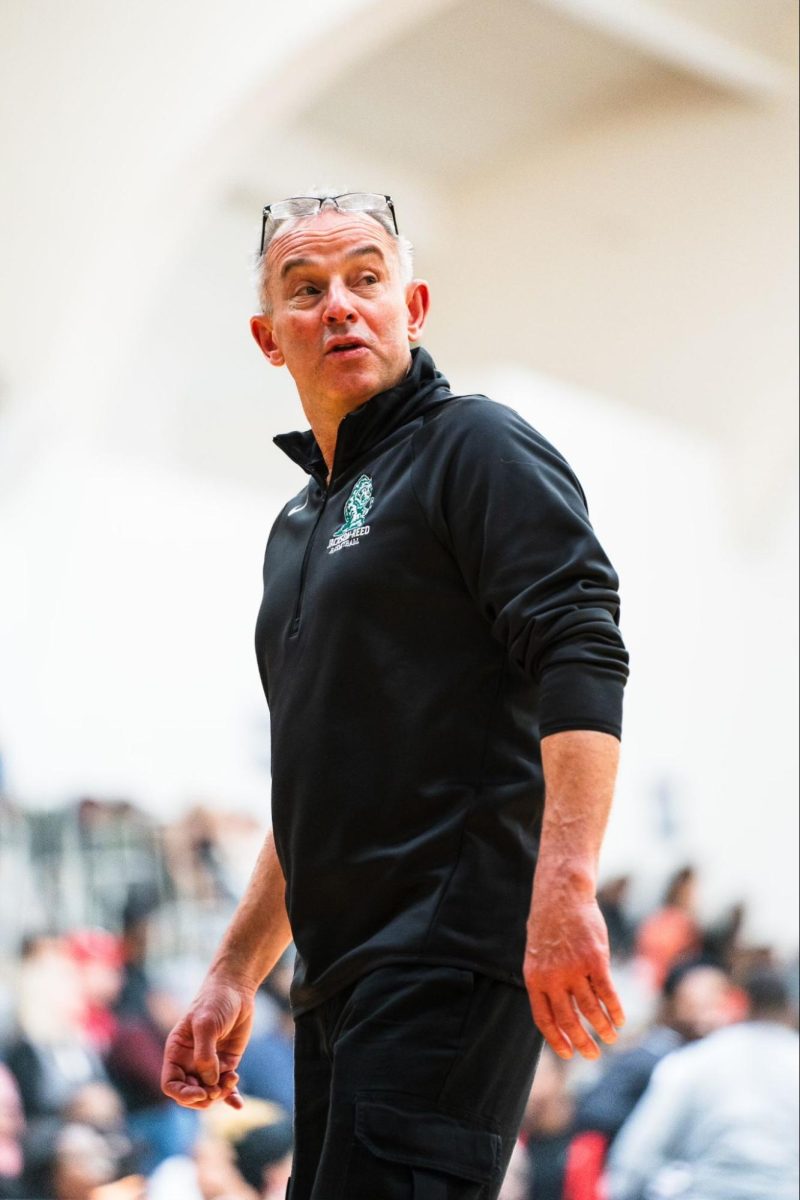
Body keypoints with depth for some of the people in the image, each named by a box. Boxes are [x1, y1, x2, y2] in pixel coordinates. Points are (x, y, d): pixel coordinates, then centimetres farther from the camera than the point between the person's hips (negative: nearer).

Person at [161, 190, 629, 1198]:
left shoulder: (475, 446, -2)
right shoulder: (299, 526, 24)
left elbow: (583, 658, -16)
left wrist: (564, 890, -27)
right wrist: (234, 975, 24)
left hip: (455, 954, -9)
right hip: (342, 981, 9)